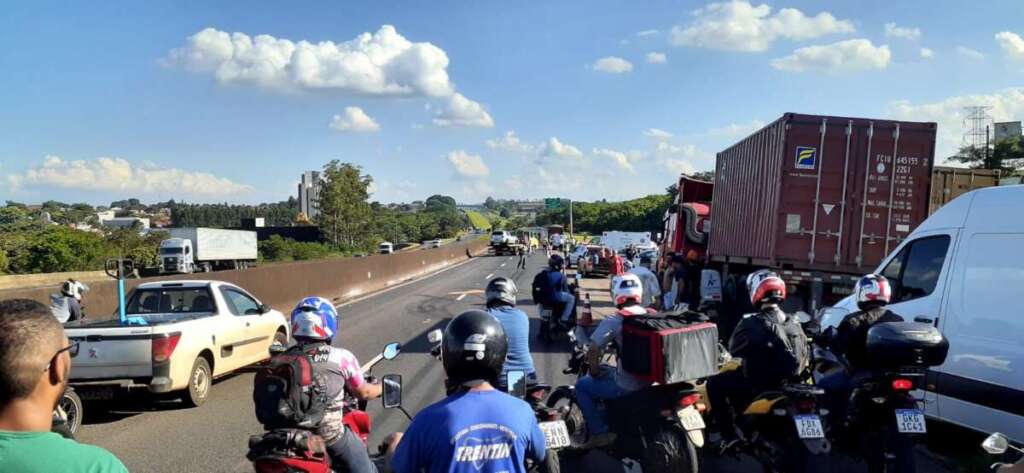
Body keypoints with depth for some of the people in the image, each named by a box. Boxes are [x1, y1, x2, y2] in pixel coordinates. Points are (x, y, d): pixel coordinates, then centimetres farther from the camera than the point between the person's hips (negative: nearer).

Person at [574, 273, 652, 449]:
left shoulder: (613, 321, -15)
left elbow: (593, 352, -17)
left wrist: (595, 372, 2)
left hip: (626, 386, -7)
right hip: (650, 380, 7)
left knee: (582, 385, 13)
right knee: (608, 372, 32)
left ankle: (599, 433, 10)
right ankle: (605, 420, 41)